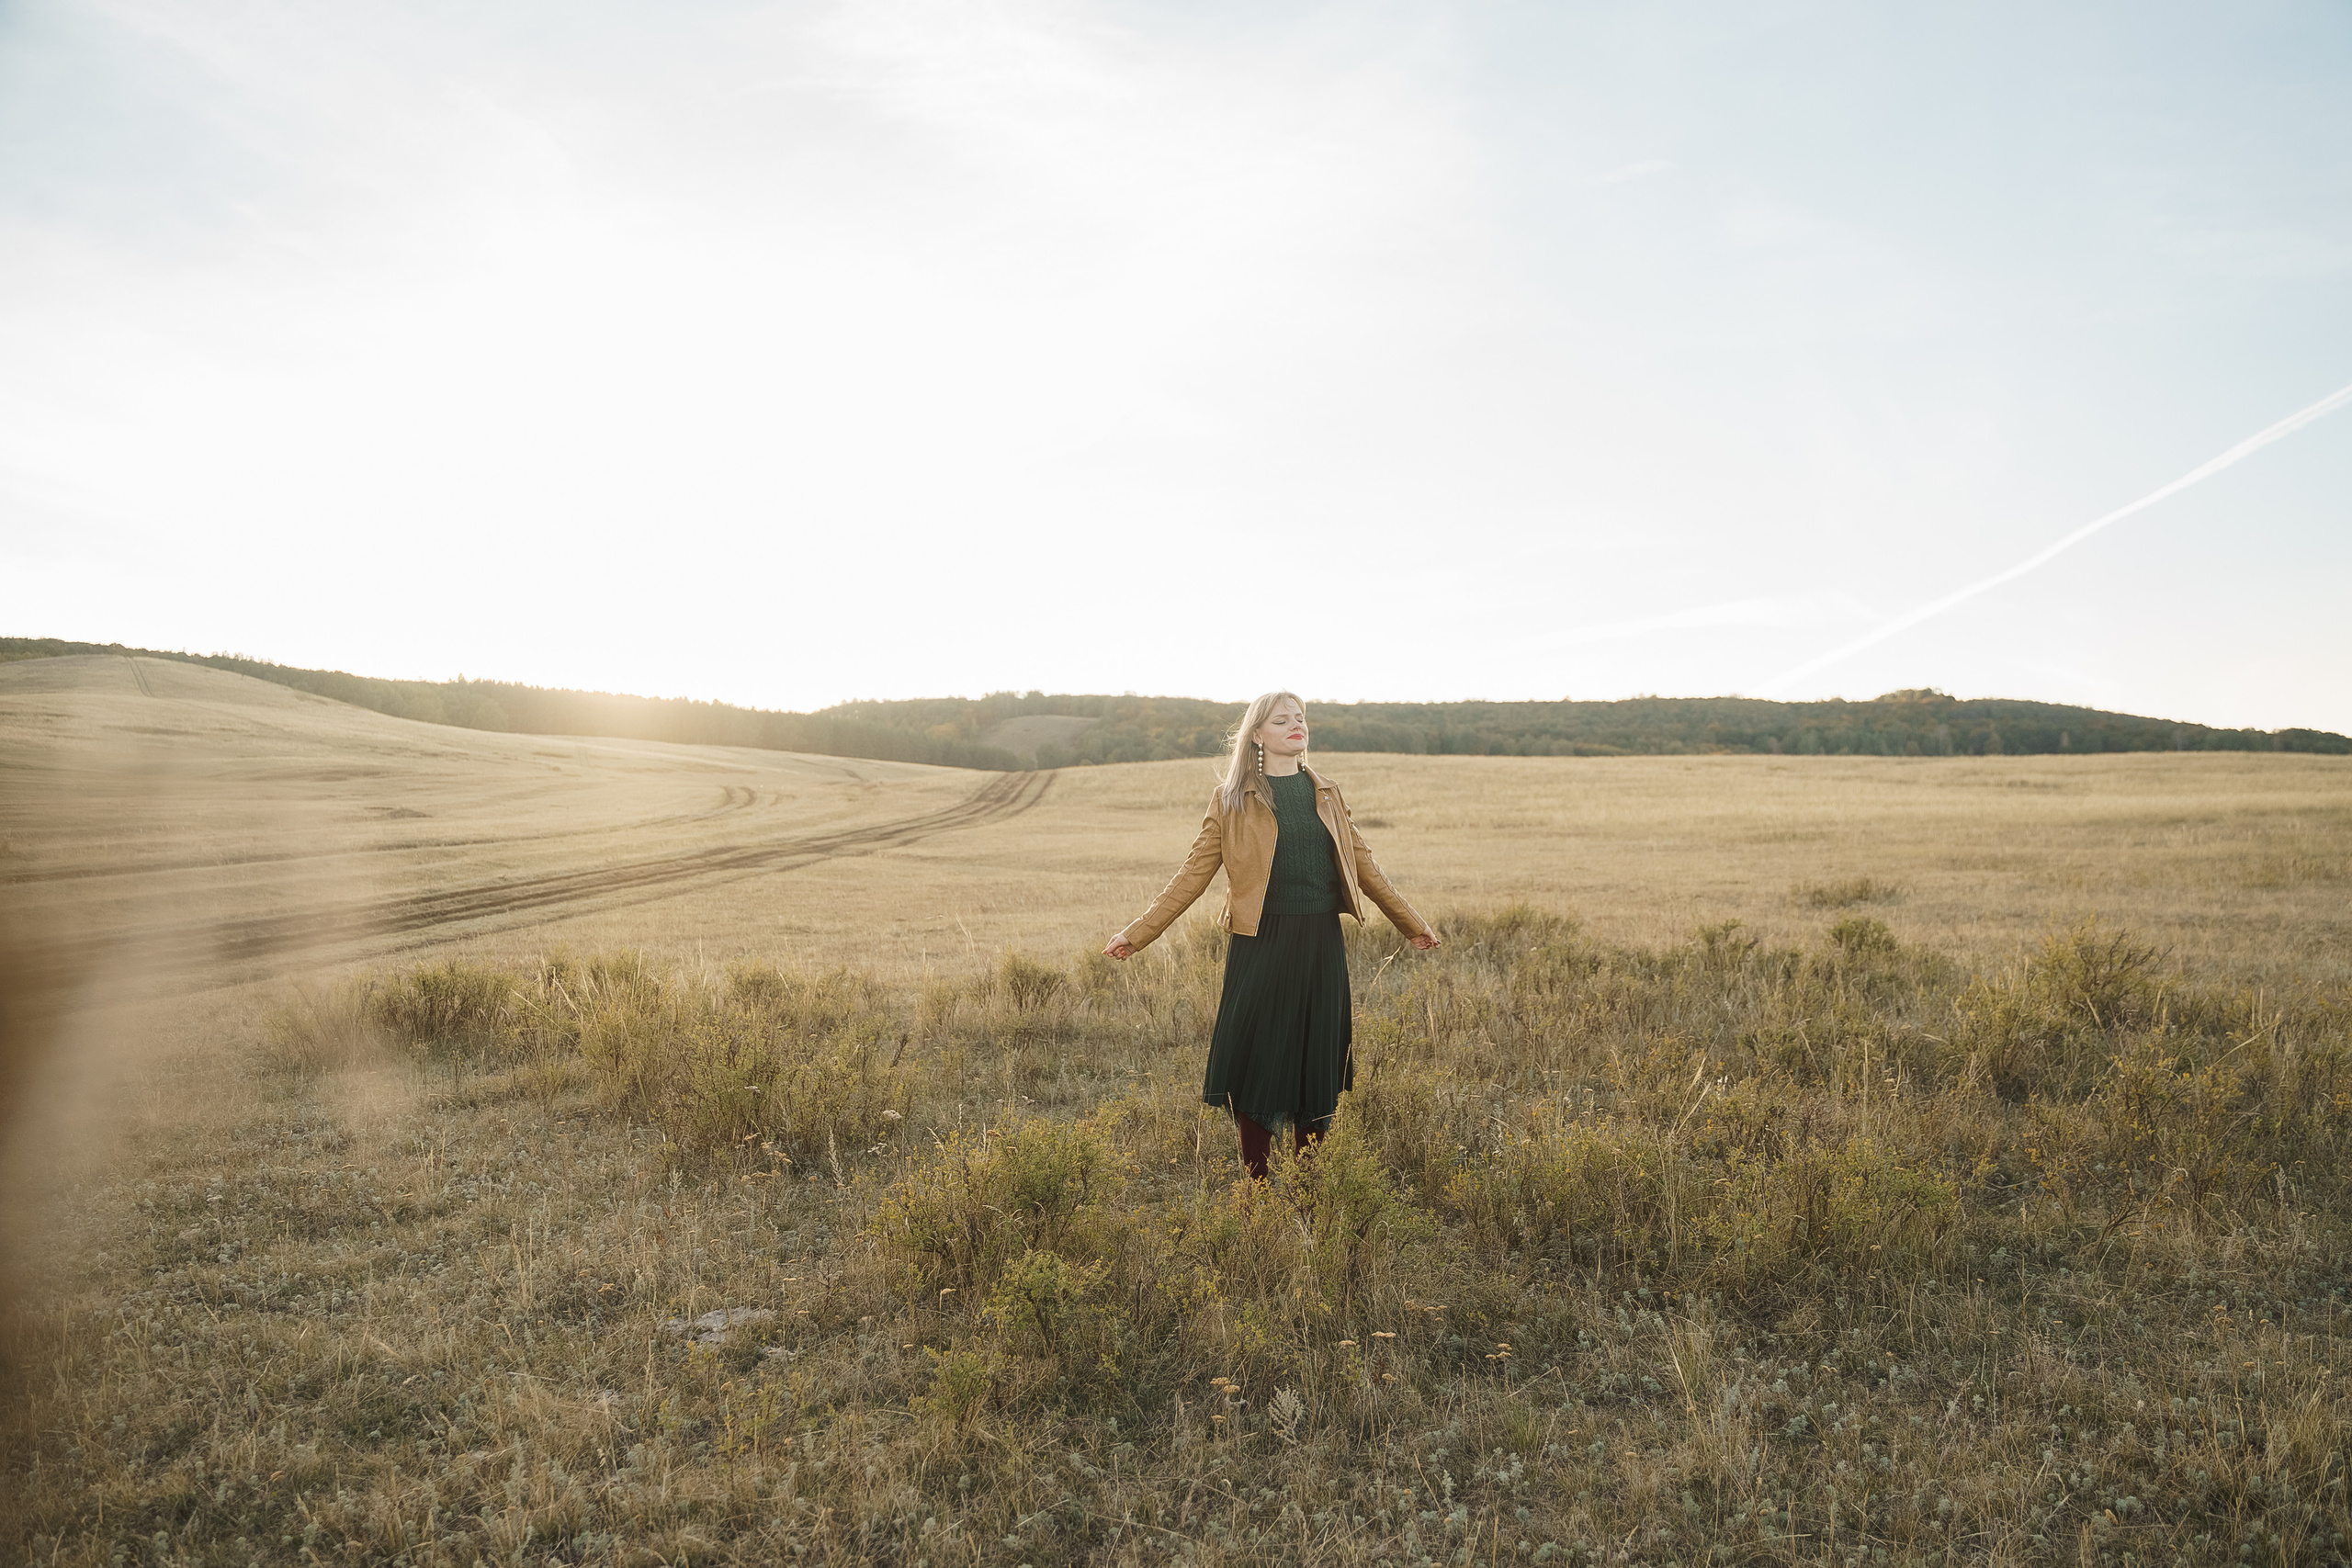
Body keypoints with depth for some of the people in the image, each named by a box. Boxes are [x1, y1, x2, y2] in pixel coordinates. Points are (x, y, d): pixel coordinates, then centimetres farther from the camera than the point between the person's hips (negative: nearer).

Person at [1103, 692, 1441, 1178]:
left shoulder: (1326, 795, 13)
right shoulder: (1233, 800, 1)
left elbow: (1364, 866, 20)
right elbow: (1193, 874, 0)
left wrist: (1412, 923, 24)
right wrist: (1137, 934, -5)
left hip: (1321, 946, 4)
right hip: (1261, 946, -3)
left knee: (1317, 1064, 8)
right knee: (1256, 1063, -1)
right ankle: (1258, 1189, 13)